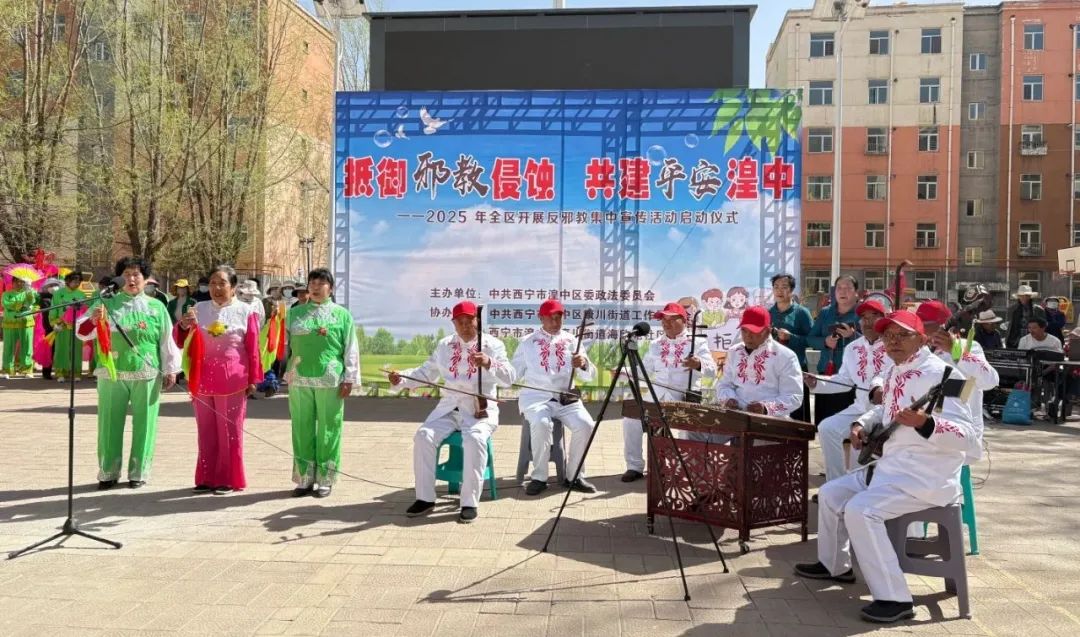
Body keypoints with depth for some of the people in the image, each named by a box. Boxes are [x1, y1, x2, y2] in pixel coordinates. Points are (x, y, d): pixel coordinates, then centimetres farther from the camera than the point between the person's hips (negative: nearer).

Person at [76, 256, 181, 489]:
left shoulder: (156, 307, 7)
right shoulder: (105, 303, 5)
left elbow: (167, 341, 8)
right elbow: (81, 332, -3)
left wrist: (170, 370, 5)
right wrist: (92, 320, -24)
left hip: (147, 375, 0)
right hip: (111, 374, 0)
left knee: (143, 424, 4)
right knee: (110, 423, 6)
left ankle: (139, 472, 16)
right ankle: (108, 472, 18)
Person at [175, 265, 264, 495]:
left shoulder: (245, 311, -3)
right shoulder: (199, 309, 7)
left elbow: (253, 349, -1)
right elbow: (181, 342, 8)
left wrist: (253, 379, -2)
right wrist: (183, 325, -13)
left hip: (232, 381, -4)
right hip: (203, 380, 4)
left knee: (230, 432, 3)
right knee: (206, 432, 10)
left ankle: (228, 480, 10)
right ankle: (207, 478, 19)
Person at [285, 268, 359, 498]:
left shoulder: (341, 314, 3)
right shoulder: (295, 313, 11)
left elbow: (351, 349, 1)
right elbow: (286, 345, 12)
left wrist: (349, 378, -5)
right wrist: (287, 374, 5)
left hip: (330, 381, -2)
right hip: (300, 380, 3)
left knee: (328, 430, 2)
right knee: (302, 429, 6)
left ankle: (325, 479, 12)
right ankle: (304, 479, 15)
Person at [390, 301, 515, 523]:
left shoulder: (492, 345, -1)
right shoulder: (444, 345, 13)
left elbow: (509, 378, -12)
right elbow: (426, 373, 15)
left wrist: (489, 364, -31)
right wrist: (401, 378, -3)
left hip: (480, 410, -4)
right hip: (448, 408, 4)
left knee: (474, 439, -33)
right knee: (424, 435, -20)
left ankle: (469, 503, -23)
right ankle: (425, 498, -9)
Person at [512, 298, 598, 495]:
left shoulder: (571, 341, 12)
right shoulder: (527, 342, 10)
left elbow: (589, 376, 9)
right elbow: (514, 374, 10)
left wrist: (584, 364, -14)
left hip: (565, 398, 2)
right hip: (535, 396, -2)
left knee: (585, 424, -25)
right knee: (541, 424, -34)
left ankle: (574, 476, -7)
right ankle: (539, 477, -16)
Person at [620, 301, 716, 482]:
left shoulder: (697, 342, 2)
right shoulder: (656, 344, 18)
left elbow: (712, 371, -11)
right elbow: (643, 370, 22)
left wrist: (699, 364, -34)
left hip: (685, 397, -4)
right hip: (657, 395, 4)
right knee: (631, 418, -16)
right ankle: (635, 466, -4)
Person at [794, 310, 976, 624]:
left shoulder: (941, 374, -18)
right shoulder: (895, 372, 10)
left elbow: (966, 434, -25)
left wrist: (925, 424, -42)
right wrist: (862, 424, 10)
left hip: (928, 478, -10)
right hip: (890, 467, 10)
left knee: (860, 510, -27)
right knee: (830, 494, 14)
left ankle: (895, 599, -19)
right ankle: (834, 565, 32)